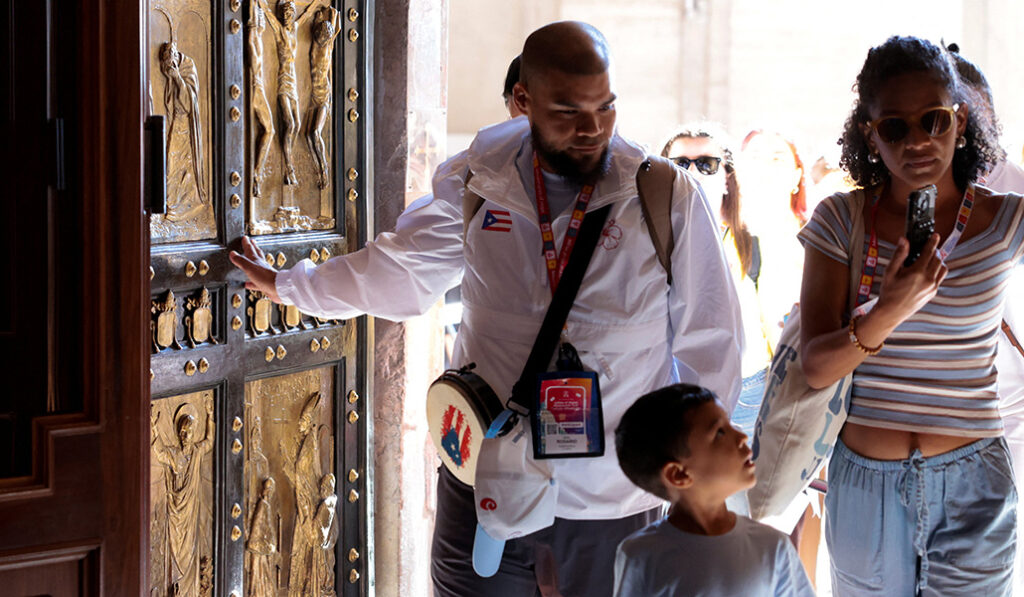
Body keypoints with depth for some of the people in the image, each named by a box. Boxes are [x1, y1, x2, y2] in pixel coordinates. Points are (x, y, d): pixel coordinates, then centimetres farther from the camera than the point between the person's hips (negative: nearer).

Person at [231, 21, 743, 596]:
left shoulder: (668, 199, -6)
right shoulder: (474, 186, 1)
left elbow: (708, 350, 3)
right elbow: (399, 270, 20)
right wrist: (287, 284, 31)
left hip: (612, 501, -2)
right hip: (485, 483, 2)